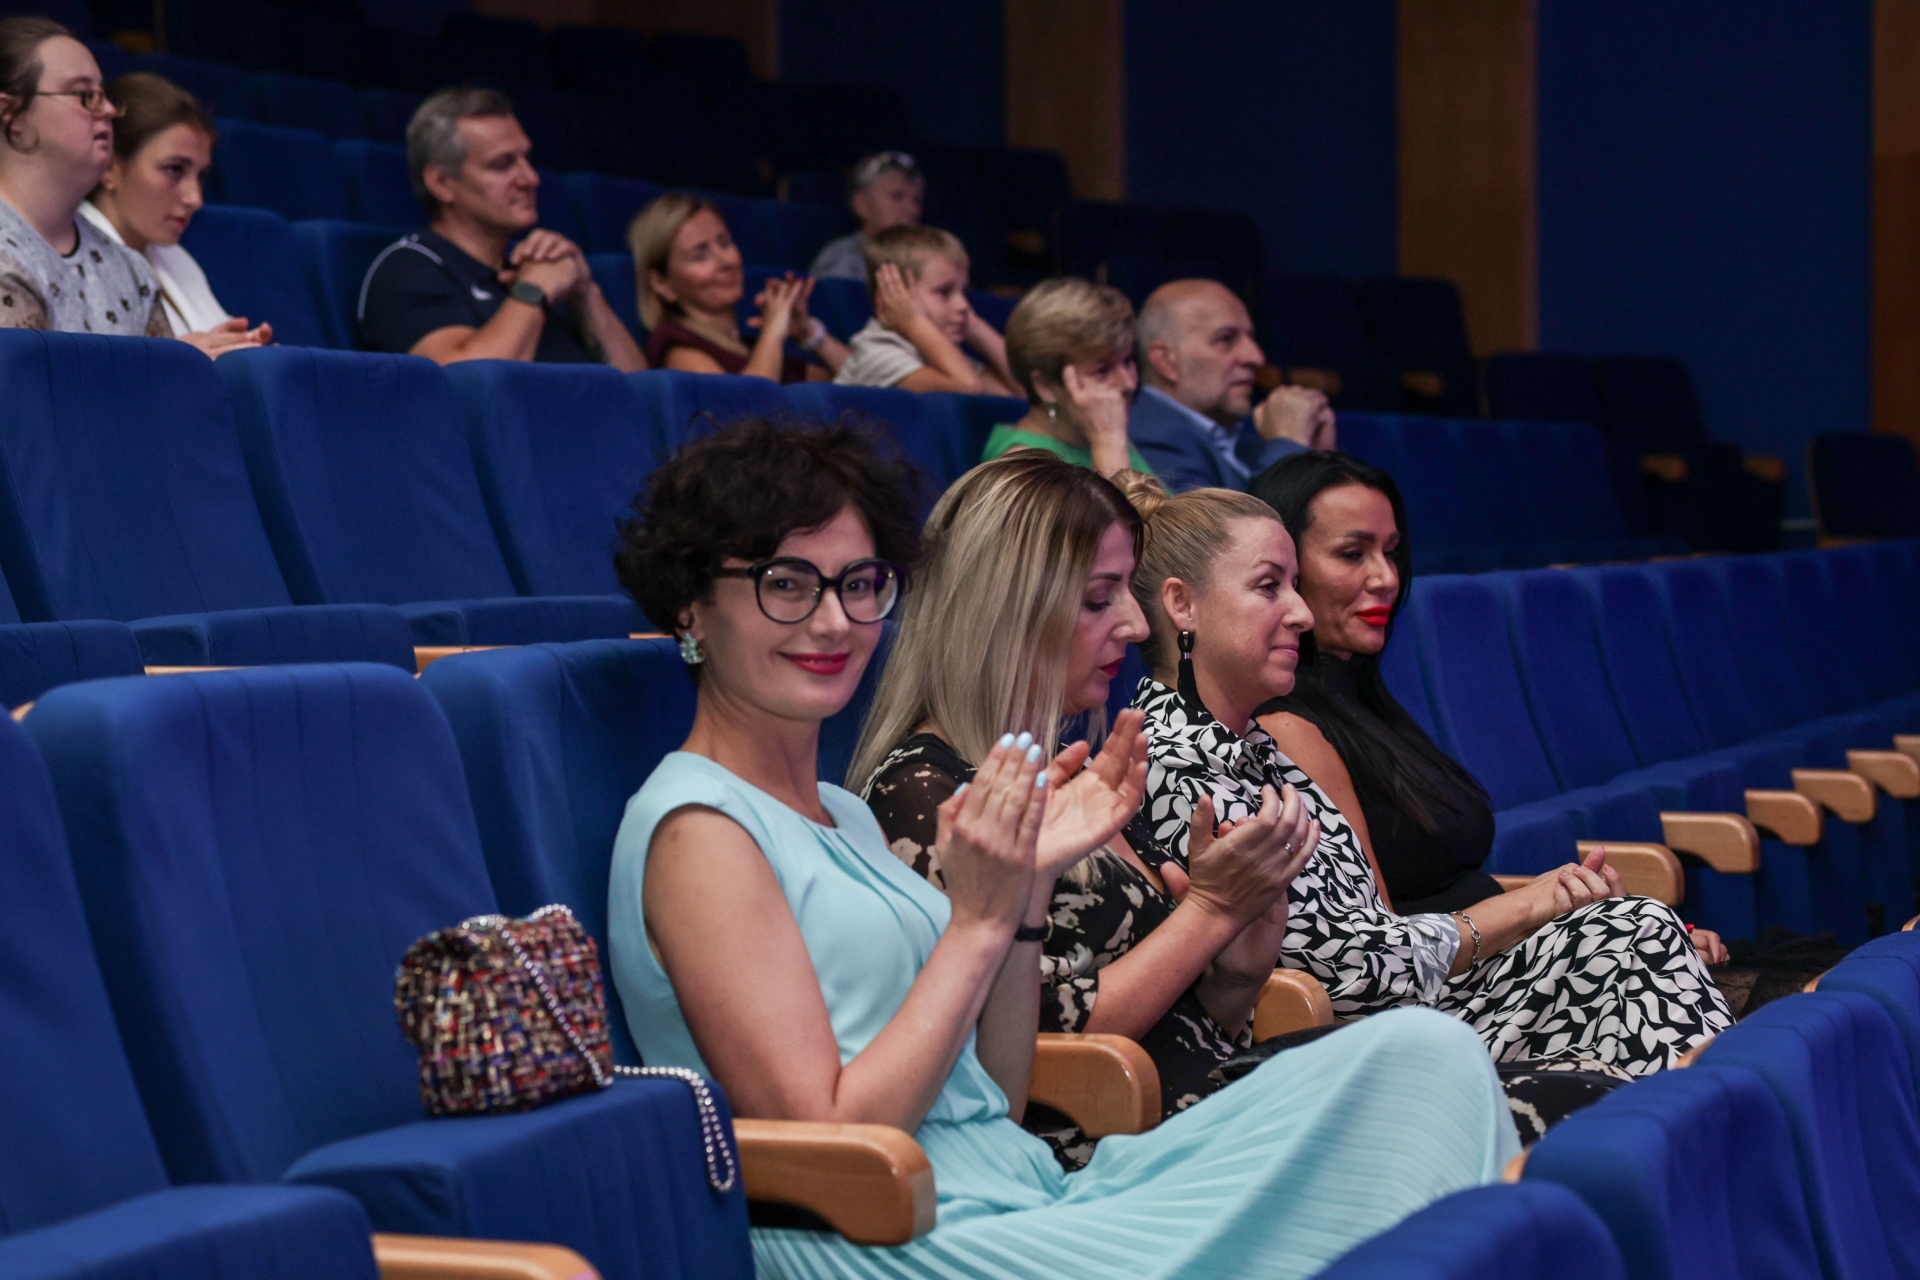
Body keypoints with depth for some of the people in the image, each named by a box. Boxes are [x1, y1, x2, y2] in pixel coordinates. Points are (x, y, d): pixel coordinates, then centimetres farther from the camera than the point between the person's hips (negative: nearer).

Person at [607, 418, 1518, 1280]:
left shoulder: (845, 818, 20)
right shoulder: (699, 829, -7)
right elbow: (828, 1144, -14)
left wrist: (1029, 883, 4)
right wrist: (977, 919, -11)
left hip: (1031, 1192, 9)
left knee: (1424, 1051, -8)